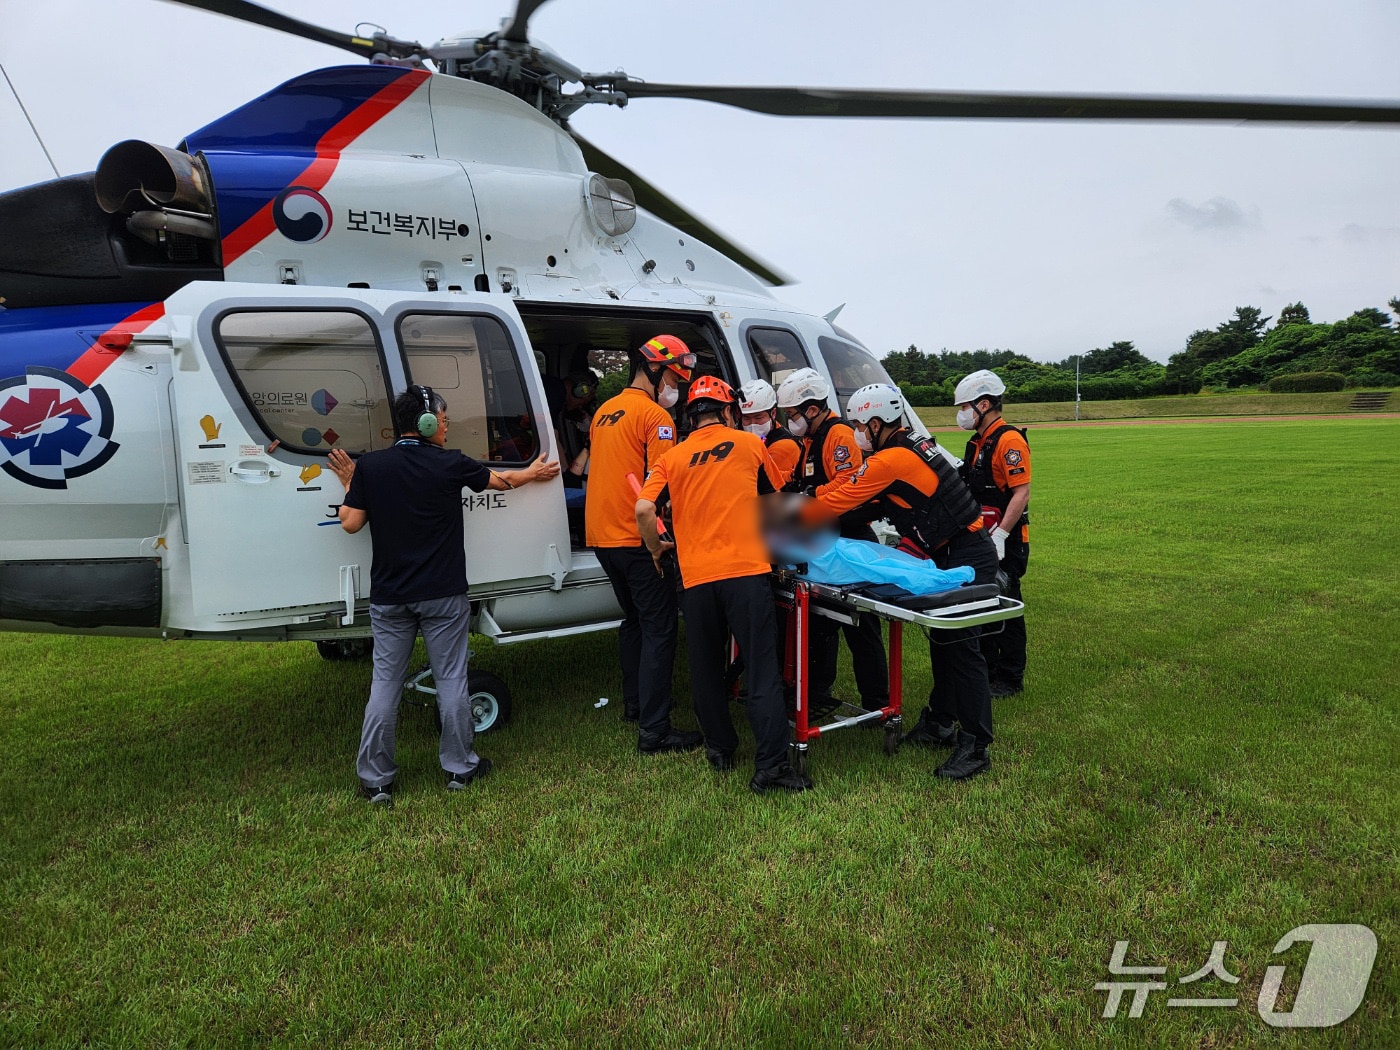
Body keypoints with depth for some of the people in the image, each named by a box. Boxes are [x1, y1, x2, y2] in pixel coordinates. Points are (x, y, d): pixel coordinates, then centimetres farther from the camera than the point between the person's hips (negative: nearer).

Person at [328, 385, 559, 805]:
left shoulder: (369, 466, -3)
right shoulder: (449, 464, -7)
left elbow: (350, 522, -2)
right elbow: (501, 480, 10)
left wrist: (349, 483, 15)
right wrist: (534, 473, 30)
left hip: (388, 597, 2)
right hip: (442, 595, -2)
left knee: (385, 683, 8)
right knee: (451, 680, 9)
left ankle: (375, 780, 14)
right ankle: (459, 768, 20)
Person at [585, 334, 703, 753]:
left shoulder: (604, 411, 15)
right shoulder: (656, 416, -12)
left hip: (603, 535, 9)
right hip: (638, 538, -9)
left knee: (634, 619, 22)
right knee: (658, 629, -3)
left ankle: (634, 703, 33)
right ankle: (653, 730, -3)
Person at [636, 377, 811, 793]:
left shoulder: (672, 458, 11)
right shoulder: (750, 444, 10)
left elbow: (644, 510, -2)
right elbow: (772, 498, 23)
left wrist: (656, 549, 15)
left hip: (695, 575, 2)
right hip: (745, 571, -2)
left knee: (706, 668, 16)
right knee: (762, 669, -1)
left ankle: (719, 748, 29)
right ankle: (770, 765, -3)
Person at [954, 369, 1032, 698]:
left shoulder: (1009, 441, -15)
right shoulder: (977, 443, 14)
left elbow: (1021, 492, -22)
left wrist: (1000, 534, -27)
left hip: (1005, 543, -9)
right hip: (979, 538, 9)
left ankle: (1010, 679, 12)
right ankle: (987, 669, 27)